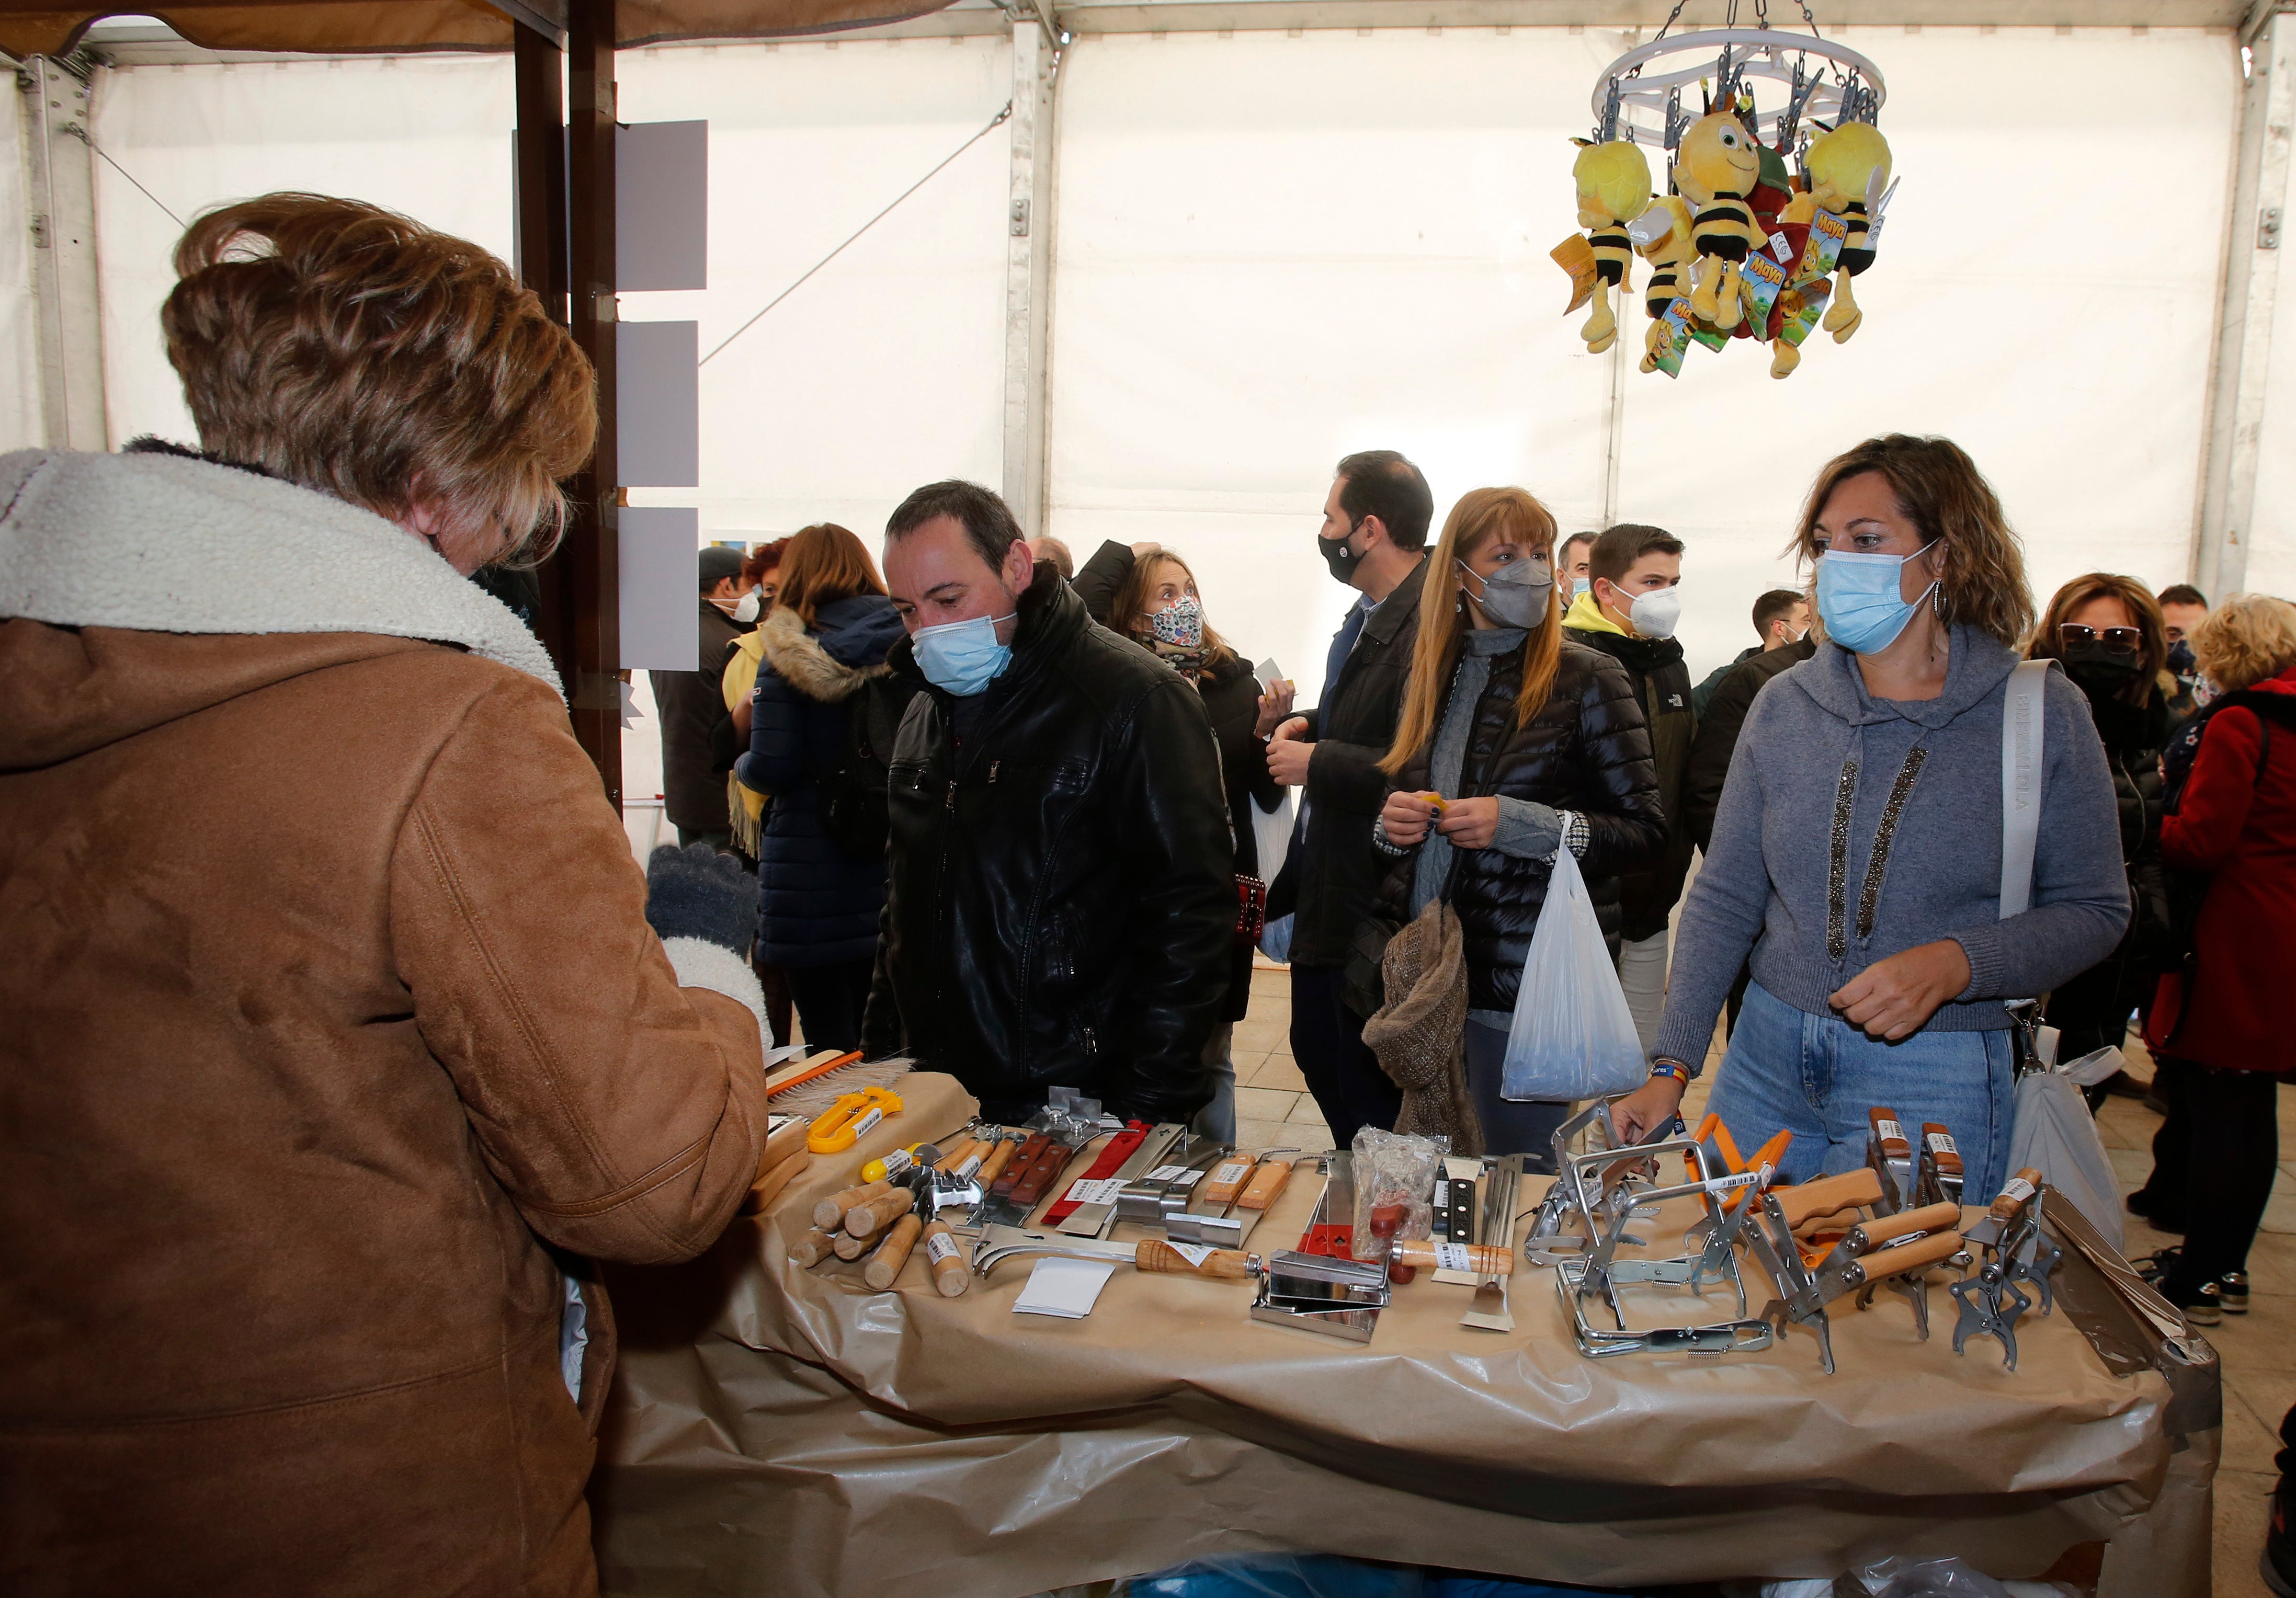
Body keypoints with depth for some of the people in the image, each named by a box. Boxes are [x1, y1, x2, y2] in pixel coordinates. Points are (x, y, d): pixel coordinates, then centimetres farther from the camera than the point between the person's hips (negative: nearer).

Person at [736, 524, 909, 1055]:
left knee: (829, 1044, 5)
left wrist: (742, 765, 6)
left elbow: (771, 768, -15)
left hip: (812, 877, -4)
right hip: (890, 869, 4)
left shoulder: (787, 658, -9)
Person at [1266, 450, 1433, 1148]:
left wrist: (1317, 763, -21)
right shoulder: (1368, 614, 9)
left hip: (1376, 905, -11)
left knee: (1371, 1097, 5)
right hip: (1327, 894, 11)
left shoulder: (1427, 628, -24)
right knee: (1319, 1054, 23)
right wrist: (1312, 725, 7)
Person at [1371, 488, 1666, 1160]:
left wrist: (1520, 824, -19)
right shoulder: (1436, 673, 9)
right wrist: (1393, 820, -3)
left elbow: (1645, 827, -8)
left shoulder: (1587, 680, -6)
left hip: (1531, 975, -5)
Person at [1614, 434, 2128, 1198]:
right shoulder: (1783, 705, 2)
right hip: (1767, 1057, 3)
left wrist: (1953, 964, -19)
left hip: (1930, 1082, -3)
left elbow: (2094, 910, -1)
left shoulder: (2040, 712, -5)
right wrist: (1672, 1066, -3)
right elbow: (1724, 899, 4)